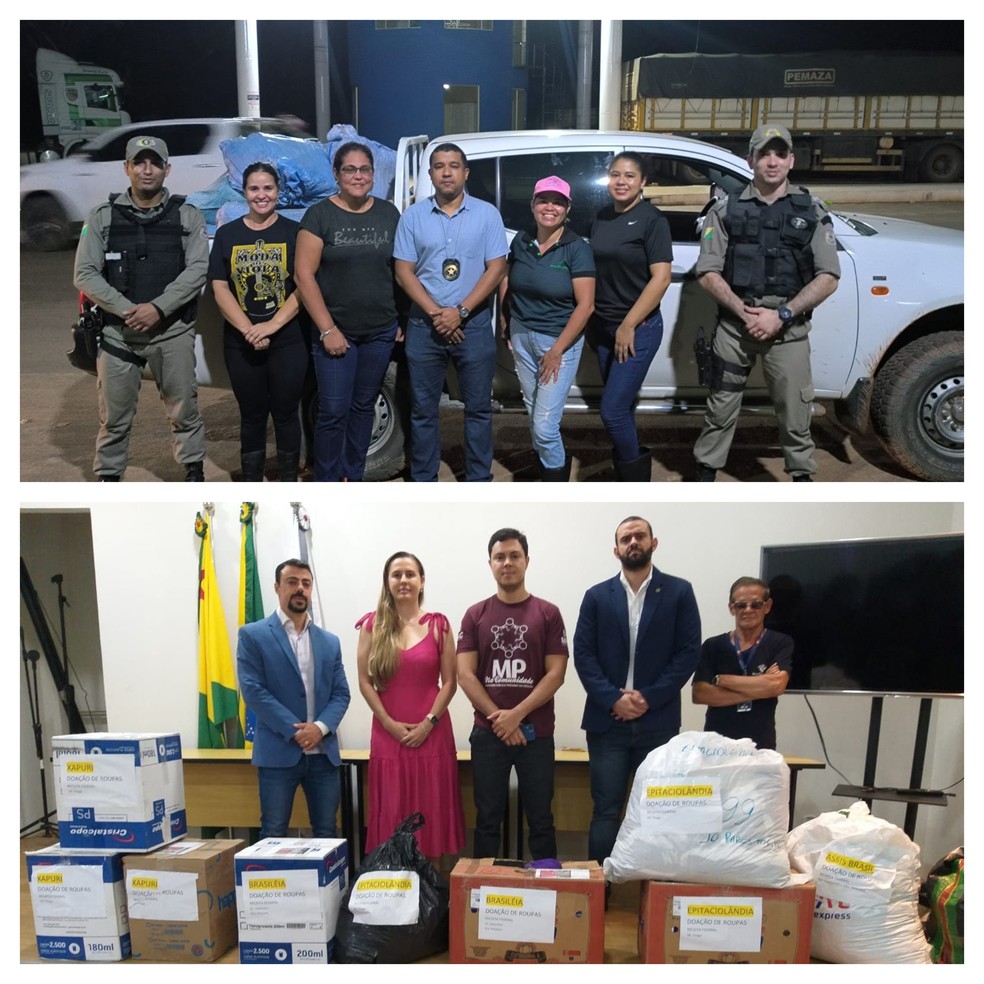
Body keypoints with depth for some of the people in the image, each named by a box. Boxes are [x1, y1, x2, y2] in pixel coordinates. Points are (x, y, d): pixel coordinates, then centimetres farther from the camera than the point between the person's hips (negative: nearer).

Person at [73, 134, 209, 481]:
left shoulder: (188, 216, 3)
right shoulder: (102, 216, 4)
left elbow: (197, 269, -7)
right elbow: (85, 274, -2)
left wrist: (158, 308, -18)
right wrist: (127, 310, -15)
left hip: (173, 332, 0)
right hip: (117, 332, 1)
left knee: (184, 410, 9)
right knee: (114, 416, 8)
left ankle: (194, 472, 26)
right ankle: (109, 477, 23)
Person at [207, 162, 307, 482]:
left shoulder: (293, 232, 1)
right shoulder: (227, 234, 7)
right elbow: (220, 288, 1)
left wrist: (271, 326, -16)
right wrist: (248, 330, -12)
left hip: (288, 341, -2)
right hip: (241, 343, 2)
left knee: (285, 413, 5)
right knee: (252, 416, 10)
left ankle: (289, 483, 18)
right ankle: (252, 484, 20)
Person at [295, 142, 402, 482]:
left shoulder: (389, 213, 6)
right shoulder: (319, 215, -5)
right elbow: (304, 275, -8)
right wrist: (327, 329, -12)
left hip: (381, 332, 4)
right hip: (336, 332, -3)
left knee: (363, 406, 12)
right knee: (334, 412, -3)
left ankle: (353, 479, 24)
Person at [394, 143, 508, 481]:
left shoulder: (487, 214, 2)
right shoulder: (413, 216, 5)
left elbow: (496, 268, -3)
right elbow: (404, 272, 1)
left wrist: (461, 312, -13)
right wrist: (436, 313, -12)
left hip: (474, 324, -1)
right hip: (424, 326, 1)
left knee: (478, 408, 5)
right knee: (423, 410, 7)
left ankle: (478, 480, 16)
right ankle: (423, 482, 18)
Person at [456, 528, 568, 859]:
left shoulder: (548, 614, 1)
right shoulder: (475, 615, 5)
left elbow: (556, 673, -4)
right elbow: (465, 674, -1)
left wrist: (516, 715, -13)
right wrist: (498, 719, -11)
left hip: (536, 733, -1)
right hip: (487, 733, 1)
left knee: (540, 819, 7)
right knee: (487, 819, 8)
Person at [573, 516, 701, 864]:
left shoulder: (679, 592, 3)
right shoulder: (597, 596, 7)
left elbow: (689, 652, -2)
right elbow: (582, 654, 1)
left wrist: (649, 697, -11)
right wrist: (613, 699, -12)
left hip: (658, 721, 0)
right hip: (606, 721, 1)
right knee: (606, 809, 4)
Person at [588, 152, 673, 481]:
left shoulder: (653, 220, -9)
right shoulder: (601, 217, 10)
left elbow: (661, 277, -15)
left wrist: (629, 325, -17)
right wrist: (591, 321, 10)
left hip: (638, 329, -6)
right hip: (603, 327, 6)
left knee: (612, 411, -10)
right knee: (621, 407, 12)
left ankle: (635, 476, 7)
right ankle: (628, 475, 24)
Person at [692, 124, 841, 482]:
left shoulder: (812, 211, 6)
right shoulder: (726, 210, 6)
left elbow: (828, 277, 0)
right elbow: (708, 273, 0)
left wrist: (781, 315, -12)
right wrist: (743, 311, -15)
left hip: (788, 329, 0)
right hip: (734, 325, 0)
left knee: (795, 412, 4)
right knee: (720, 409, 9)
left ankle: (802, 474, 21)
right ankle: (705, 472, 23)